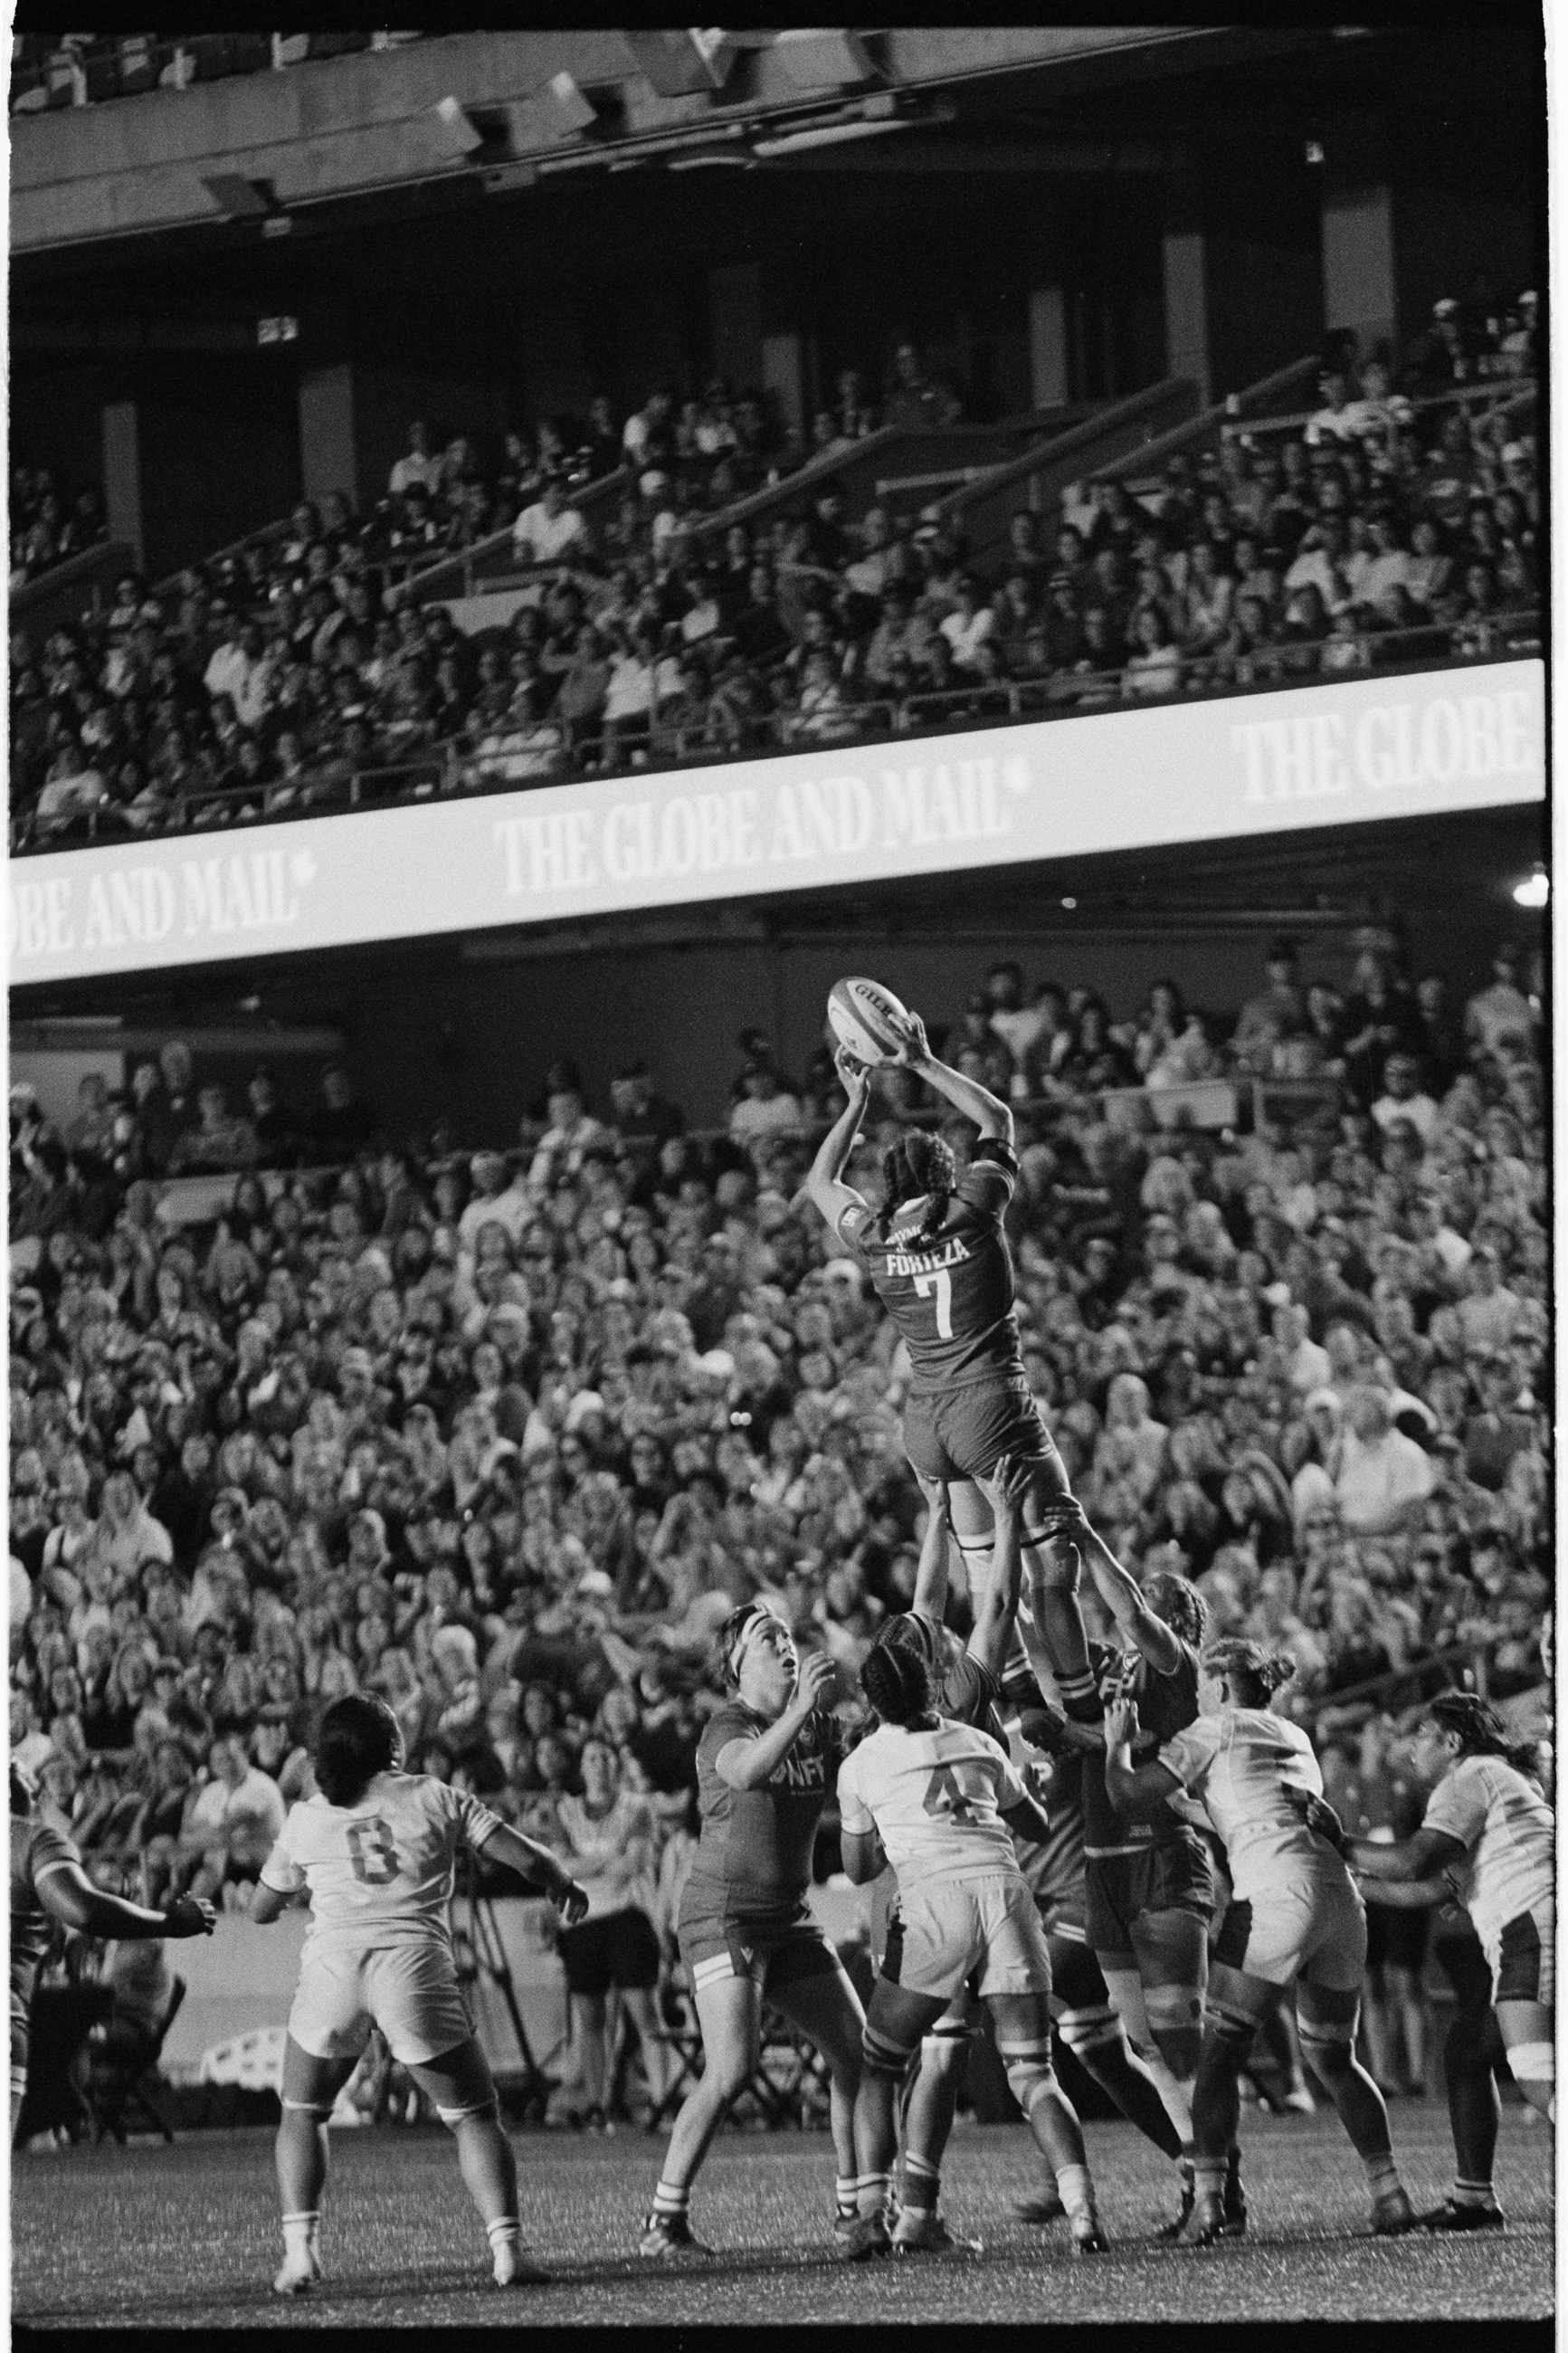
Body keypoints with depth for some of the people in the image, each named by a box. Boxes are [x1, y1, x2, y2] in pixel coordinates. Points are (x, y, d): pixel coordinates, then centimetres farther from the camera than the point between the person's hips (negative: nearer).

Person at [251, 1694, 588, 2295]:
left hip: (331, 1960, 1)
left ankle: (299, 2250, 5)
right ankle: (507, 2249, -3)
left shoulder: (305, 1820, 19)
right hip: (413, 1959, -1)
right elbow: (528, 1859, 12)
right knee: (474, 2115, 11)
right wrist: (563, 1886, 33)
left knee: (302, 2112, 20)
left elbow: (260, 1912, 29)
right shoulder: (436, 1799, 14)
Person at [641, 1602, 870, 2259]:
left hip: (788, 1920, 7)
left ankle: (855, 2210, 17)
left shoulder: (818, 1728, 8)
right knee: (731, 2071, -19)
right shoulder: (727, 1728, -14)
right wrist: (800, 1709, -47)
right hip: (722, 1916, -7)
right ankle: (663, 2222, -13)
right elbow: (747, 1769, -36)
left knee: (859, 2054, 5)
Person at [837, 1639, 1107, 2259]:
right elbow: (1040, 1825, 33)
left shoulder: (860, 1766, 13)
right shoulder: (979, 1744, 20)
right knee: (1033, 2075, 4)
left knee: (876, 2067, 12)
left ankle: (871, 2215, -3)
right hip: (1007, 1893, 2)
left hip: (934, 1903, -2)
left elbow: (858, 1868, 25)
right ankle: (1083, 2212, -16)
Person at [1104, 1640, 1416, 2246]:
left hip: (1274, 1895, -6)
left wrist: (1117, 1742, 19)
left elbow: (1127, 1794, 2)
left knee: (1219, 2052, 0)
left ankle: (1208, 2198, -11)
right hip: (1340, 1898, 6)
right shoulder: (1295, 1738, 27)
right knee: (1334, 2058, 19)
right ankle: (1390, 2195, 12)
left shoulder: (1213, 1731, 7)